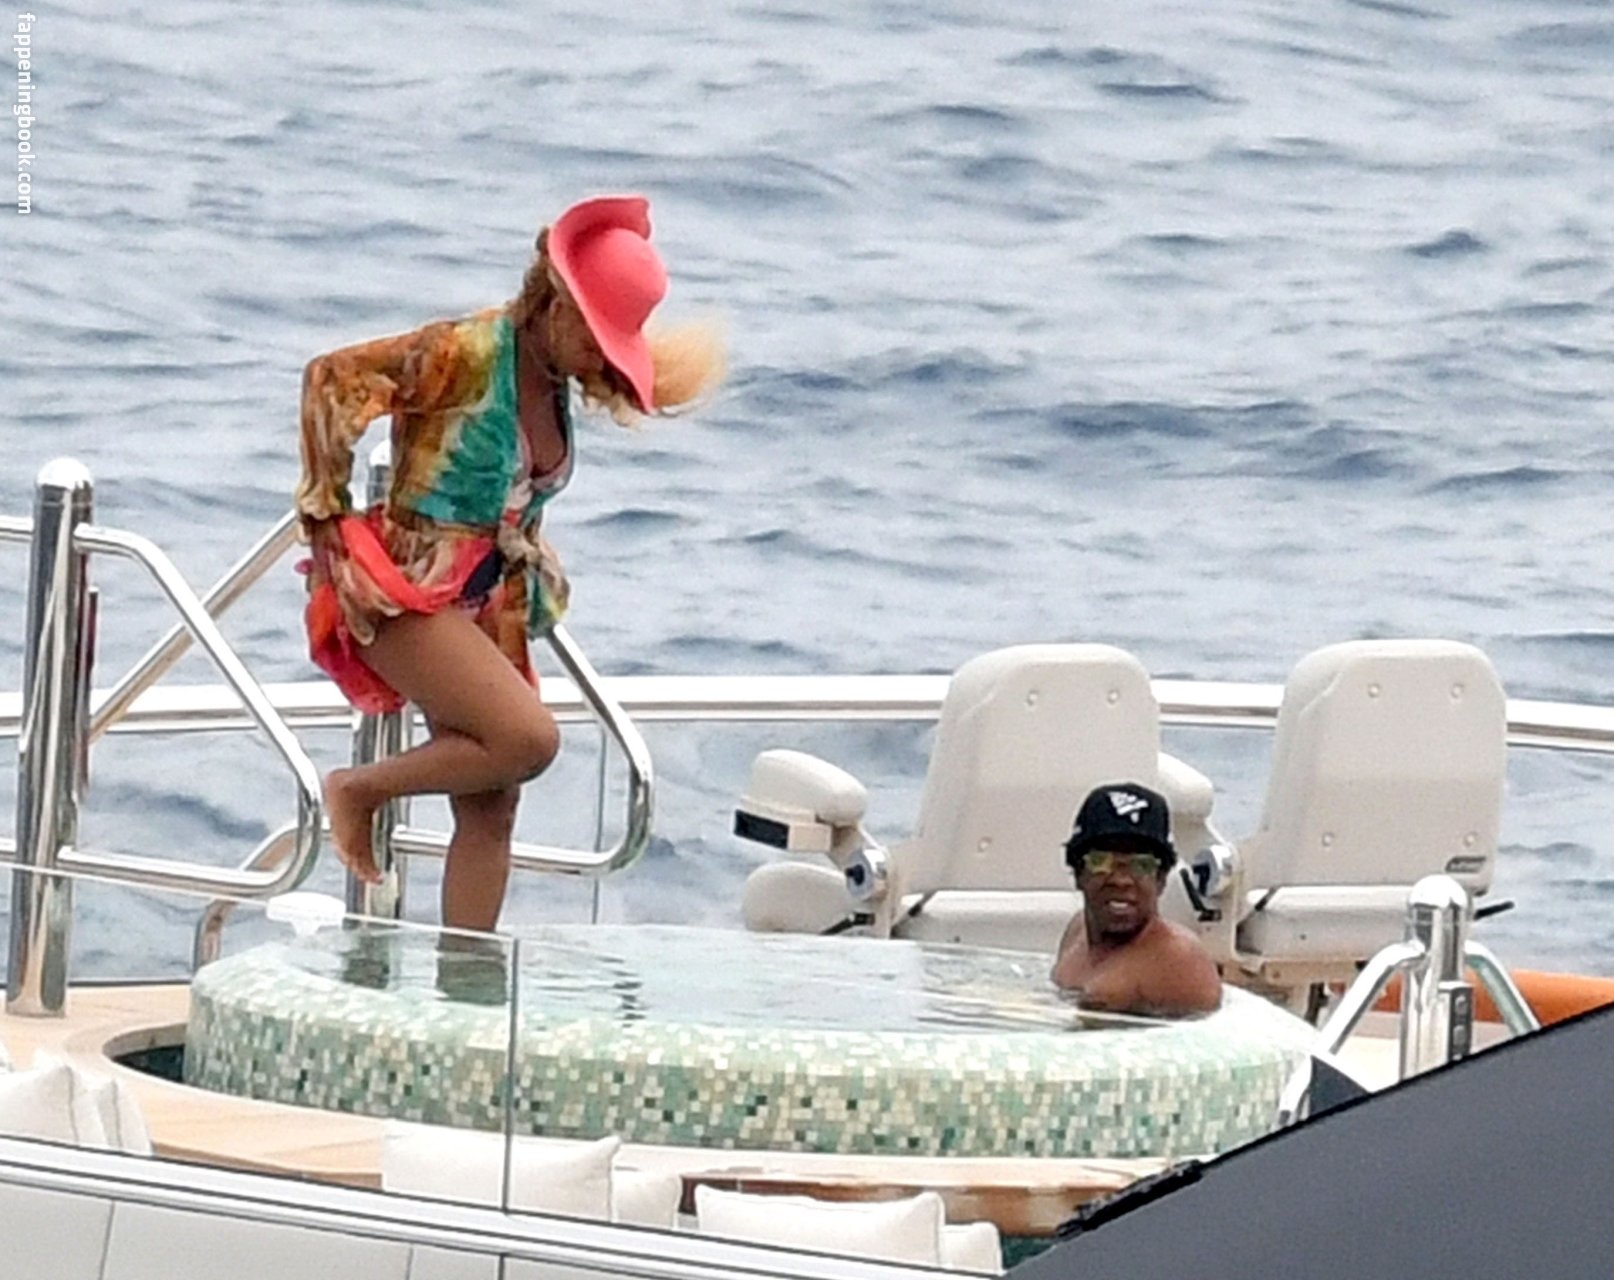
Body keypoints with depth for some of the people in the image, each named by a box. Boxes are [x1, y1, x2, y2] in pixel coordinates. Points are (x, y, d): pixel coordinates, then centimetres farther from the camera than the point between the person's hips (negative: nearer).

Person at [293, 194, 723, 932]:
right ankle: (359, 789, -4)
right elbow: (332, 380, -17)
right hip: (408, 592, -8)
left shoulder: (557, 381, 6)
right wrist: (327, 515, -14)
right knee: (529, 738, -24)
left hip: (490, 606, 8)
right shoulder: (466, 353, -18)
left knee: (490, 813, 3)